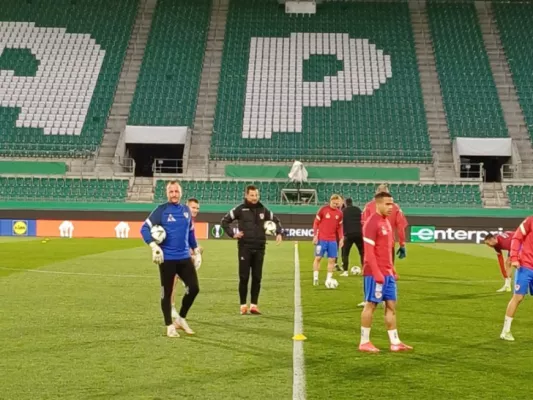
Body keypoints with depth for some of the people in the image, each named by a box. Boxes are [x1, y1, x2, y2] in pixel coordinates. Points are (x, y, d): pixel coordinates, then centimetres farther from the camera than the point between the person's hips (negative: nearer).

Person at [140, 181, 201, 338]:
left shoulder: (186, 210, 9)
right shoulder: (161, 210, -6)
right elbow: (145, 228, -10)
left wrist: (195, 249, 24)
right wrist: (153, 245, -24)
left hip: (185, 257, 5)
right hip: (167, 259, -5)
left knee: (194, 288, 1)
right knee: (167, 292, 3)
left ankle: (181, 318, 21)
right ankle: (170, 326, 14)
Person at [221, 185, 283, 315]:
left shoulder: (263, 210, 7)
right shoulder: (240, 209, -2)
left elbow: (275, 220, 22)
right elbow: (224, 221, 3)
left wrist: (279, 232, 6)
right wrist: (232, 234, -7)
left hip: (259, 248, 3)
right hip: (245, 248, -3)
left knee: (257, 278, 4)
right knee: (244, 277, -1)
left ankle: (254, 305, 11)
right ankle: (243, 305, 6)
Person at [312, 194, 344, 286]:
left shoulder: (339, 213, 6)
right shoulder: (323, 210, -6)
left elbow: (339, 227, 14)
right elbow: (316, 223, -2)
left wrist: (341, 238, 5)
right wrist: (315, 235, -9)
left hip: (332, 240, 4)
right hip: (321, 239, -4)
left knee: (332, 259, 2)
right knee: (318, 258, -2)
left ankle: (329, 279, 9)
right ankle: (315, 278, 7)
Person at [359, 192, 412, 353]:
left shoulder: (386, 222, 15)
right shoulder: (372, 223, -13)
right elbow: (368, 251, -18)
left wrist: (392, 270, 17)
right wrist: (377, 273, -21)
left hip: (387, 273, 9)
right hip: (375, 273, -9)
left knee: (391, 305, 8)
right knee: (371, 305, -2)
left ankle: (395, 343, 12)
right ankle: (364, 342, 6)